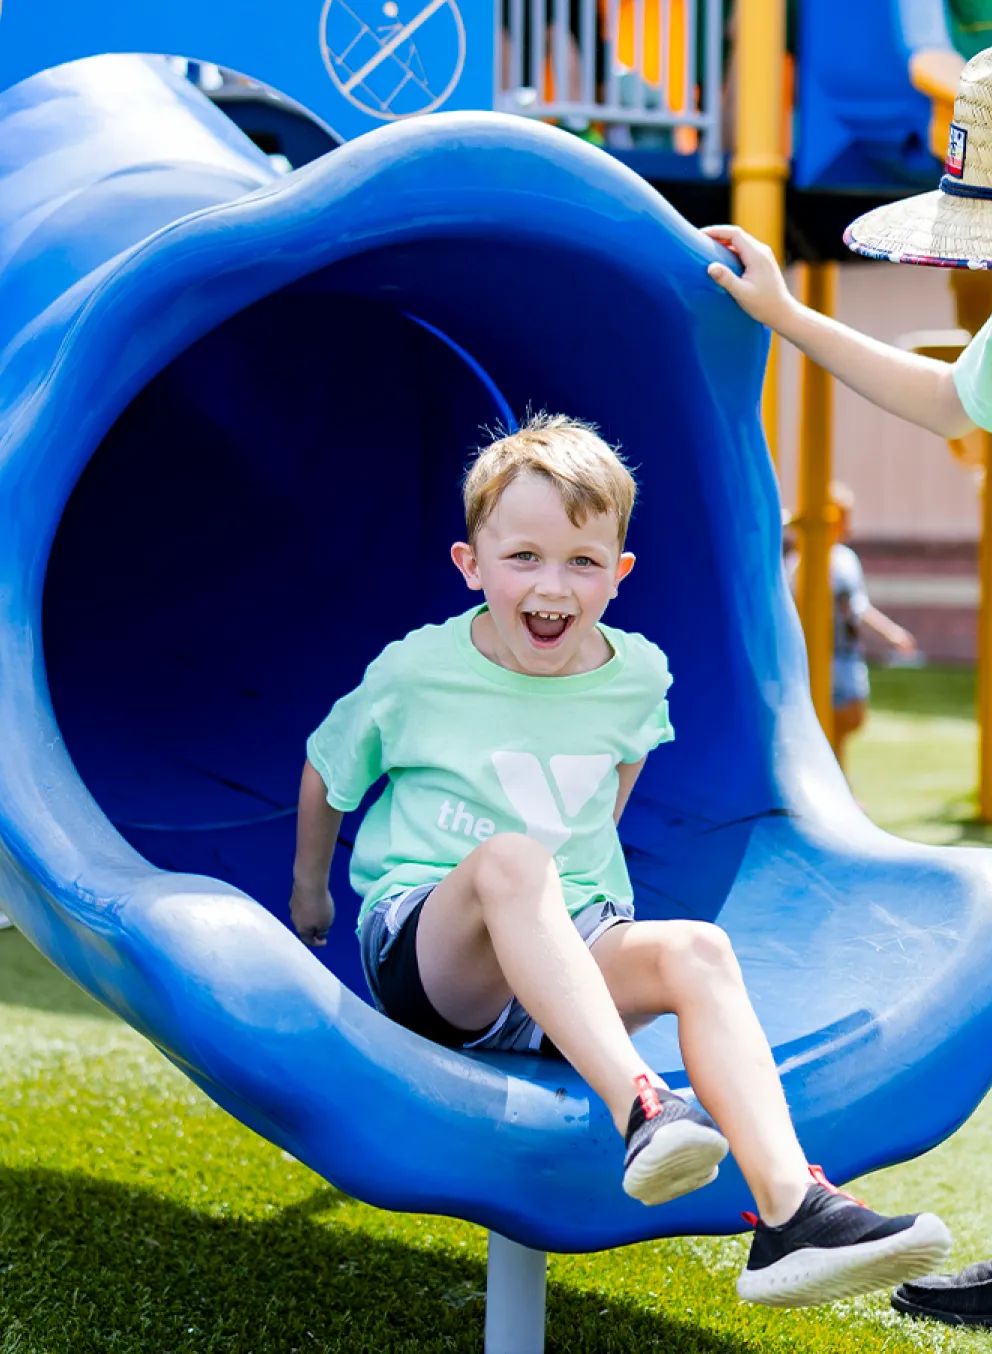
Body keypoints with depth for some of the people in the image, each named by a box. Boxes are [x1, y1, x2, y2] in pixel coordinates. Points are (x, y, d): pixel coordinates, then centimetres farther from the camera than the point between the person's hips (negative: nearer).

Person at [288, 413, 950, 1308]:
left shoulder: (636, 677, 4)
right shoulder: (415, 673, -6)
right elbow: (325, 772, 12)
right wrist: (310, 892, 24)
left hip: (569, 953, 4)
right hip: (425, 950, -4)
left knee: (696, 950, -28)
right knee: (512, 856, -37)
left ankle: (789, 1210, -42)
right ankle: (640, 1109, -55)